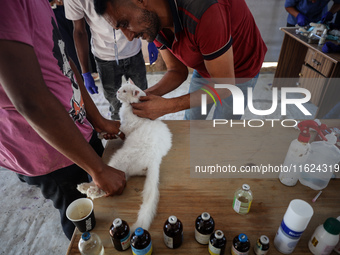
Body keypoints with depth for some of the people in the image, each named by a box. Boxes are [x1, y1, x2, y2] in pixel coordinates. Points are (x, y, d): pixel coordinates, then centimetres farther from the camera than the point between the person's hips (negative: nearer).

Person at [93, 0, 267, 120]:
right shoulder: (153, 23, -16)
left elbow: (225, 85, -34)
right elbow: (177, 71, -7)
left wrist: (168, 105, -37)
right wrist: (148, 93, -26)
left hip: (241, 70, -6)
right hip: (204, 68, 6)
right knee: (192, 120, 18)